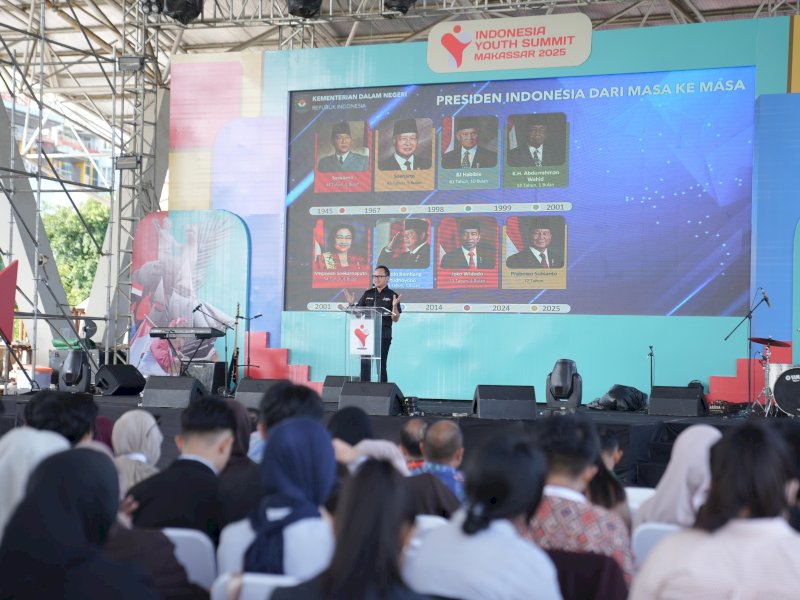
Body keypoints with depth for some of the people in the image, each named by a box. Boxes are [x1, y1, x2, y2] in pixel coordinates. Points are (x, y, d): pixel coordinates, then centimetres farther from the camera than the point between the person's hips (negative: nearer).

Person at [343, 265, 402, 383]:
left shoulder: (392, 296, 1)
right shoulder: (368, 294, 12)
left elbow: (395, 319, -4)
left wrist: (394, 306, -22)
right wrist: (351, 304, -5)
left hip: (383, 336, -4)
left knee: (381, 366, 0)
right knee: (364, 364, 4)